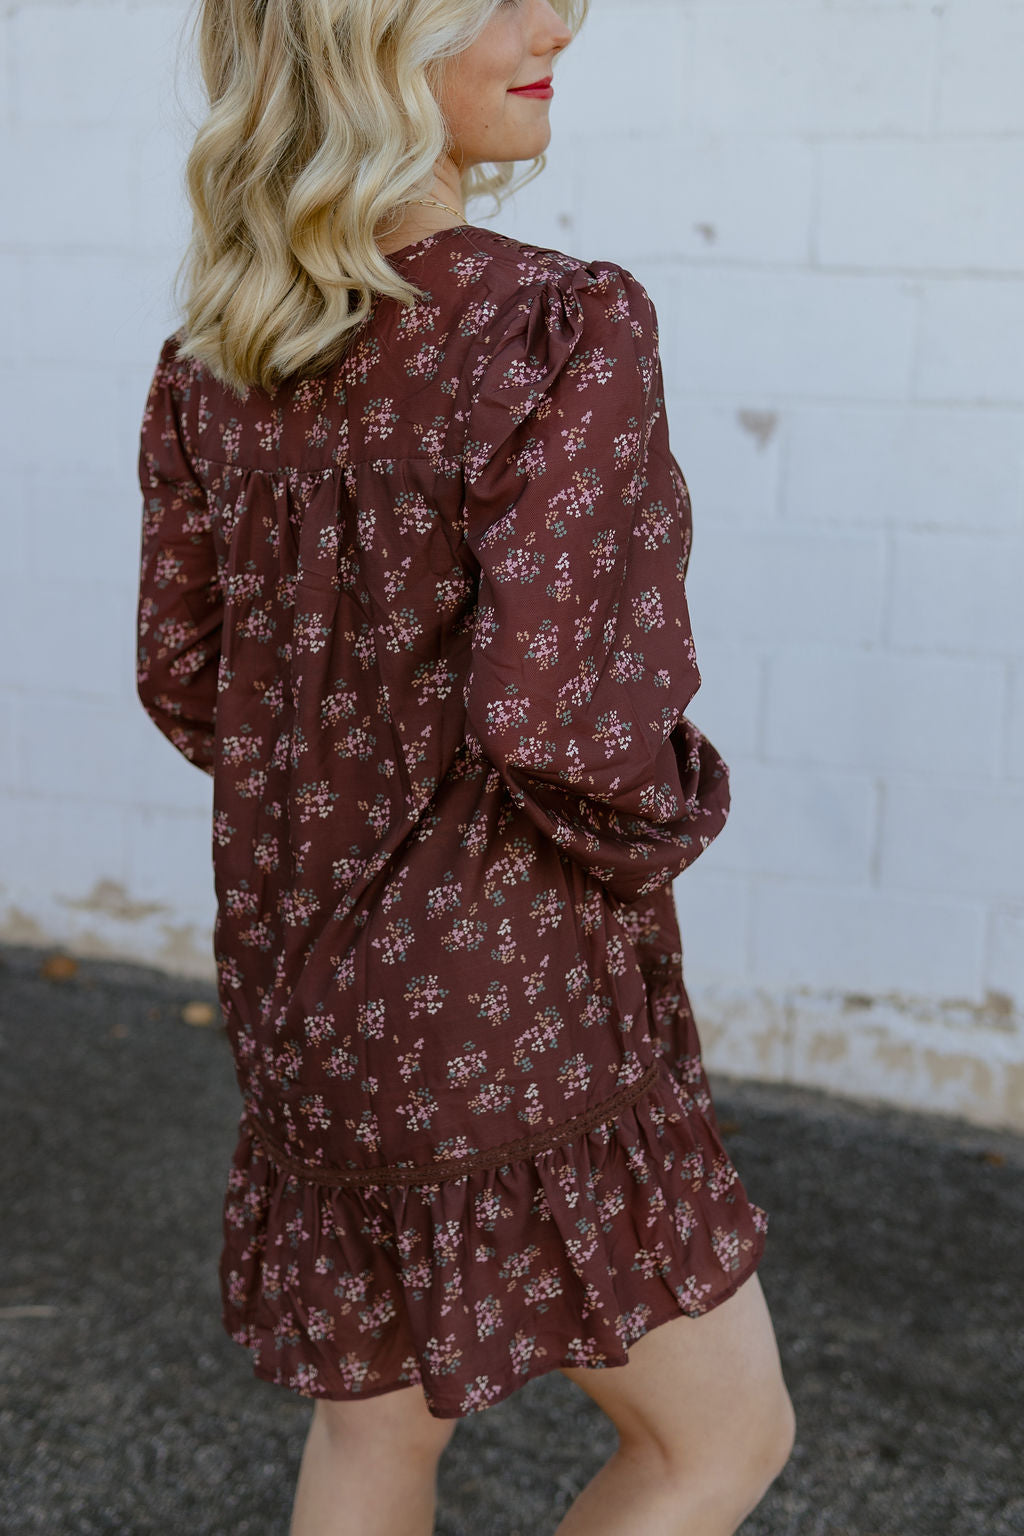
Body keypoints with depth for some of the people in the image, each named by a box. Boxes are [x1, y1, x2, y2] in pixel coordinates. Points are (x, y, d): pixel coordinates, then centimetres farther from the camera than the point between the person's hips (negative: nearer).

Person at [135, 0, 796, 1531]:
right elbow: (552, 711, -29)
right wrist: (674, 815, -8)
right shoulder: (565, 329, -23)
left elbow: (184, 678, 6)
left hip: (304, 982, 7)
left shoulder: (216, 350, -1)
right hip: (506, 1001, -7)